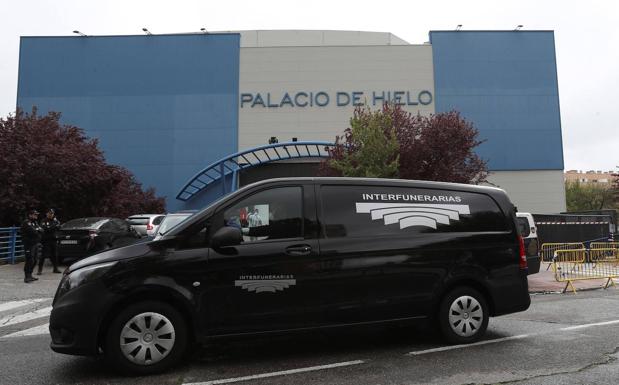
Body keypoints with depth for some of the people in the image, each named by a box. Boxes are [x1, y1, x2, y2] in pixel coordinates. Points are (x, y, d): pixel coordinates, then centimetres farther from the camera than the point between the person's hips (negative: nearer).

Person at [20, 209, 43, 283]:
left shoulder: (35, 222, 18)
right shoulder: (26, 223, -10)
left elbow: (41, 231, 12)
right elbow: (32, 231, -21)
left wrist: (37, 230, -5)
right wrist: (38, 230, -4)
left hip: (36, 244, 9)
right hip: (29, 245, -9)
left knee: (34, 261, 11)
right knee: (30, 261, -10)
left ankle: (30, 275, 21)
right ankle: (27, 277, -4)